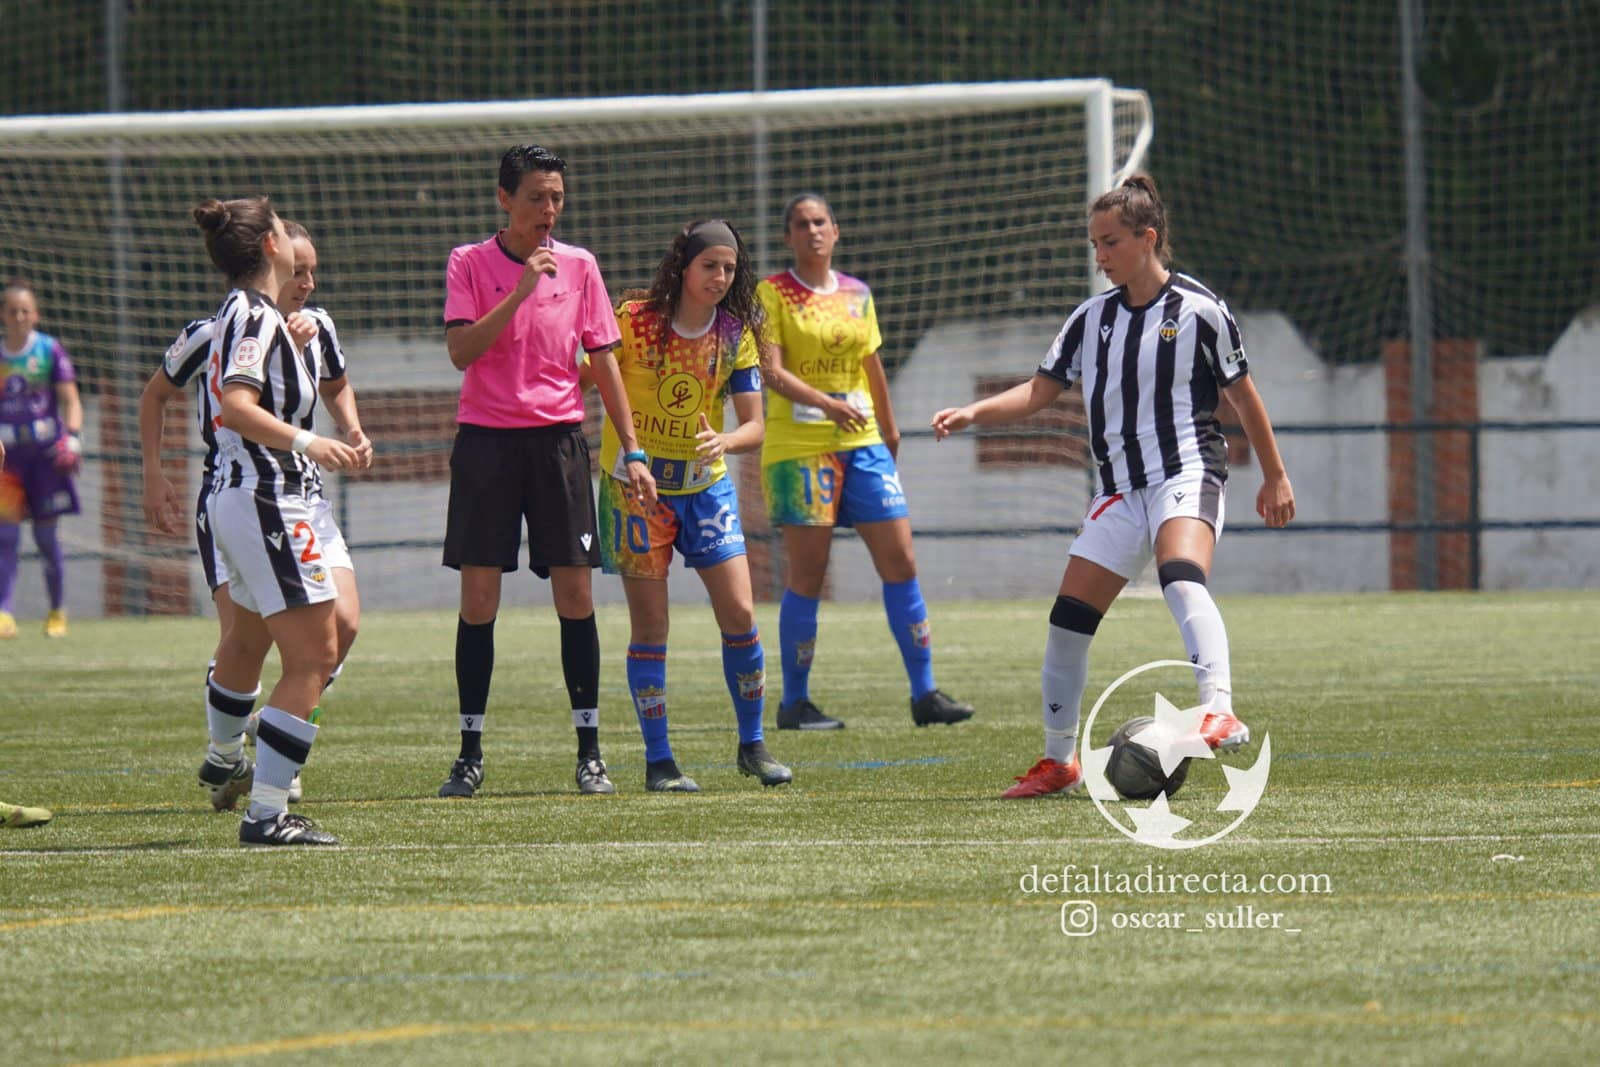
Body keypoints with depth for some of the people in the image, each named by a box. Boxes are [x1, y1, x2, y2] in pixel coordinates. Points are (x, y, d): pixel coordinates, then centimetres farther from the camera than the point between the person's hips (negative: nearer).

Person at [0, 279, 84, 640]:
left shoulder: (50, 350, 1)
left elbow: (70, 400, -2)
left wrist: (72, 436, -16)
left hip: (45, 453, -2)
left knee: (46, 535, 2)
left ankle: (58, 613, 17)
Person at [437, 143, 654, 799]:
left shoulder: (578, 266, 7)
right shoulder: (470, 263, 1)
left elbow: (603, 361, 10)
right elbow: (461, 351, -11)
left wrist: (632, 451, 6)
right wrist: (520, 290, -19)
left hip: (558, 440, 2)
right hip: (486, 442, -2)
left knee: (574, 595, -2)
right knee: (477, 597, -3)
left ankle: (589, 752, 4)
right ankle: (470, 755, 4)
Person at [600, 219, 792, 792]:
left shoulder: (736, 333, -3)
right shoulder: (633, 319, -11)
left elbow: (754, 425, -3)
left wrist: (723, 441, -26)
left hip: (704, 484, 3)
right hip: (634, 483, -3)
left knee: (740, 615, -4)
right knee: (650, 627, -2)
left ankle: (753, 745, 12)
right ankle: (658, 761, 5)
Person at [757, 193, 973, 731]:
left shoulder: (857, 293, 12)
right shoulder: (773, 294, -3)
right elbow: (771, 370, -13)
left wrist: (889, 431, 26)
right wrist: (829, 404, -26)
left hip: (861, 443, 5)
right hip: (798, 444, -5)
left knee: (901, 562, -1)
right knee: (807, 576, -3)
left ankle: (924, 692, 5)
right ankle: (794, 702, 7)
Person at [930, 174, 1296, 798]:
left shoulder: (1198, 310, -3)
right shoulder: (1092, 318, 11)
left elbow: (1243, 395, 5)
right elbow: (1039, 392, 10)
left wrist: (1275, 477, 9)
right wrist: (972, 414, -6)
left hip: (1186, 473, -6)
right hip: (1119, 489, 6)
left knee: (1181, 579, -35)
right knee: (1068, 618, 0)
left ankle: (1220, 711, -47)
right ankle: (1058, 761, 14)